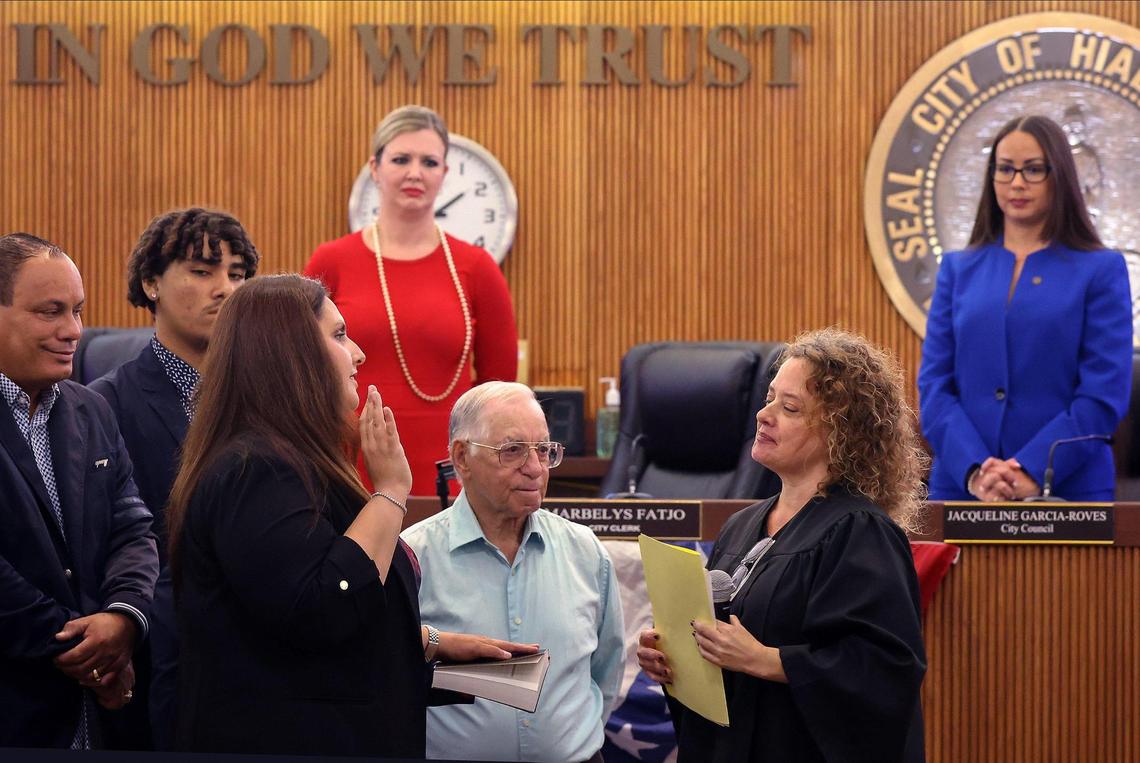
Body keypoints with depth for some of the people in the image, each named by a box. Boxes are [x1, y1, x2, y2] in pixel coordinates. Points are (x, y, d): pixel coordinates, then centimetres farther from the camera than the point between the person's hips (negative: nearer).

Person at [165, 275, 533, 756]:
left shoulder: (290, 464, 16)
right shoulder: (254, 473, -18)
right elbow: (321, 614, -29)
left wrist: (433, 641, 16)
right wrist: (390, 490, -21)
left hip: (331, 739, 10)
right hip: (280, 740, -10)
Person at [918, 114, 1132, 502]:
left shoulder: (1101, 269, 3)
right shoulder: (958, 268, 11)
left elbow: (1105, 394, -5)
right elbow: (934, 384, 4)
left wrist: (1032, 473, -15)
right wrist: (974, 470, -11)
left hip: (1067, 487, -2)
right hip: (962, 486, 2)